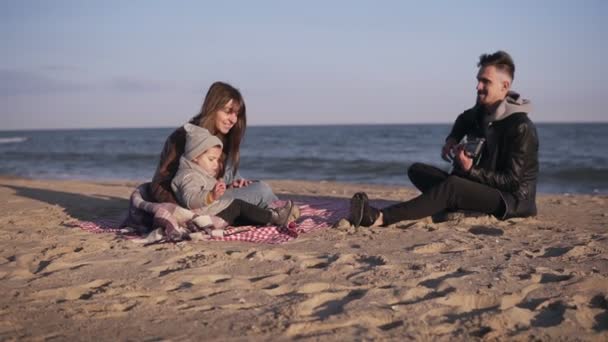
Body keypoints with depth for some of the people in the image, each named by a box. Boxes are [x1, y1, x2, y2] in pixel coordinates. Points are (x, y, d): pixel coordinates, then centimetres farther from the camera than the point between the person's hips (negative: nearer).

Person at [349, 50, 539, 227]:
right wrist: (452, 139, 10)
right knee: (417, 170, 1)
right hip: (480, 187, 9)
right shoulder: (480, 112, 5)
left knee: (452, 184, -37)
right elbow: (464, 120, 31)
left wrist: (471, 170, -28)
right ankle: (453, 205, -25)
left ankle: (379, 218, -47)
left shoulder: (521, 128, -18)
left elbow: (513, 181, -19)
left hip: (512, 199, -9)